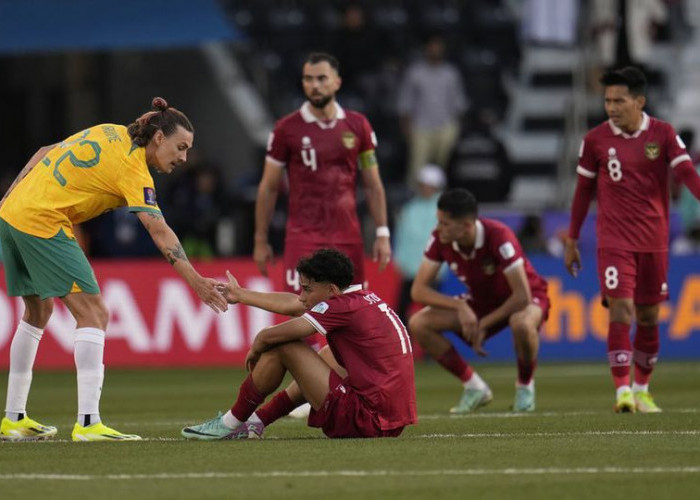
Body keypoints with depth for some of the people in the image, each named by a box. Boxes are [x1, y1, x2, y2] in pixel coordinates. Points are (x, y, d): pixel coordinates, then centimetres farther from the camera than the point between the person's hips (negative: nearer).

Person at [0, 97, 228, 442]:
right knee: (93, 313, -9)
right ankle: (87, 423, -18)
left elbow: (45, 154, 18)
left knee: (37, 312, 21)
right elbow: (159, 232, -22)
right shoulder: (133, 168, -12)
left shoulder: (111, 133, 13)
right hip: (43, 224, -10)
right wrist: (196, 282, -28)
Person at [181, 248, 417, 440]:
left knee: (282, 347, -4)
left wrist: (255, 349, 12)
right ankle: (257, 422, 32)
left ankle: (232, 423, 10)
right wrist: (240, 295, 35)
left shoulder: (344, 306, -14)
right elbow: (291, 305, 25)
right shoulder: (363, 298, 11)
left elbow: (269, 336, -11)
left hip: (367, 420, -9)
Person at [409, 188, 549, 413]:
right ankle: (474, 387, -2)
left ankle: (525, 386, -11)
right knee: (418, 324, -15)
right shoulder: (439, 240, -18)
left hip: (523, 300, -5)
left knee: (521, 324, -43)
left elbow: (522, 296, -31)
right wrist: (460, 306, -28)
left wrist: (484, 324, -24)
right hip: (482, 302, 5)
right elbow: (419, 290, -14)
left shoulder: (498, 237, -32)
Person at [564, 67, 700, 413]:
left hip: (654, 241, 2)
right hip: (614, 240, -2)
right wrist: (572, 240, 9)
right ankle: (623, 391, -15)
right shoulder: (595, 140, -1)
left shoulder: (662, 134, -1)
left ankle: (642, 390, 23)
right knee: (620, 310, -14)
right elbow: (584, 190, 7)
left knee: (648, 316, 9)